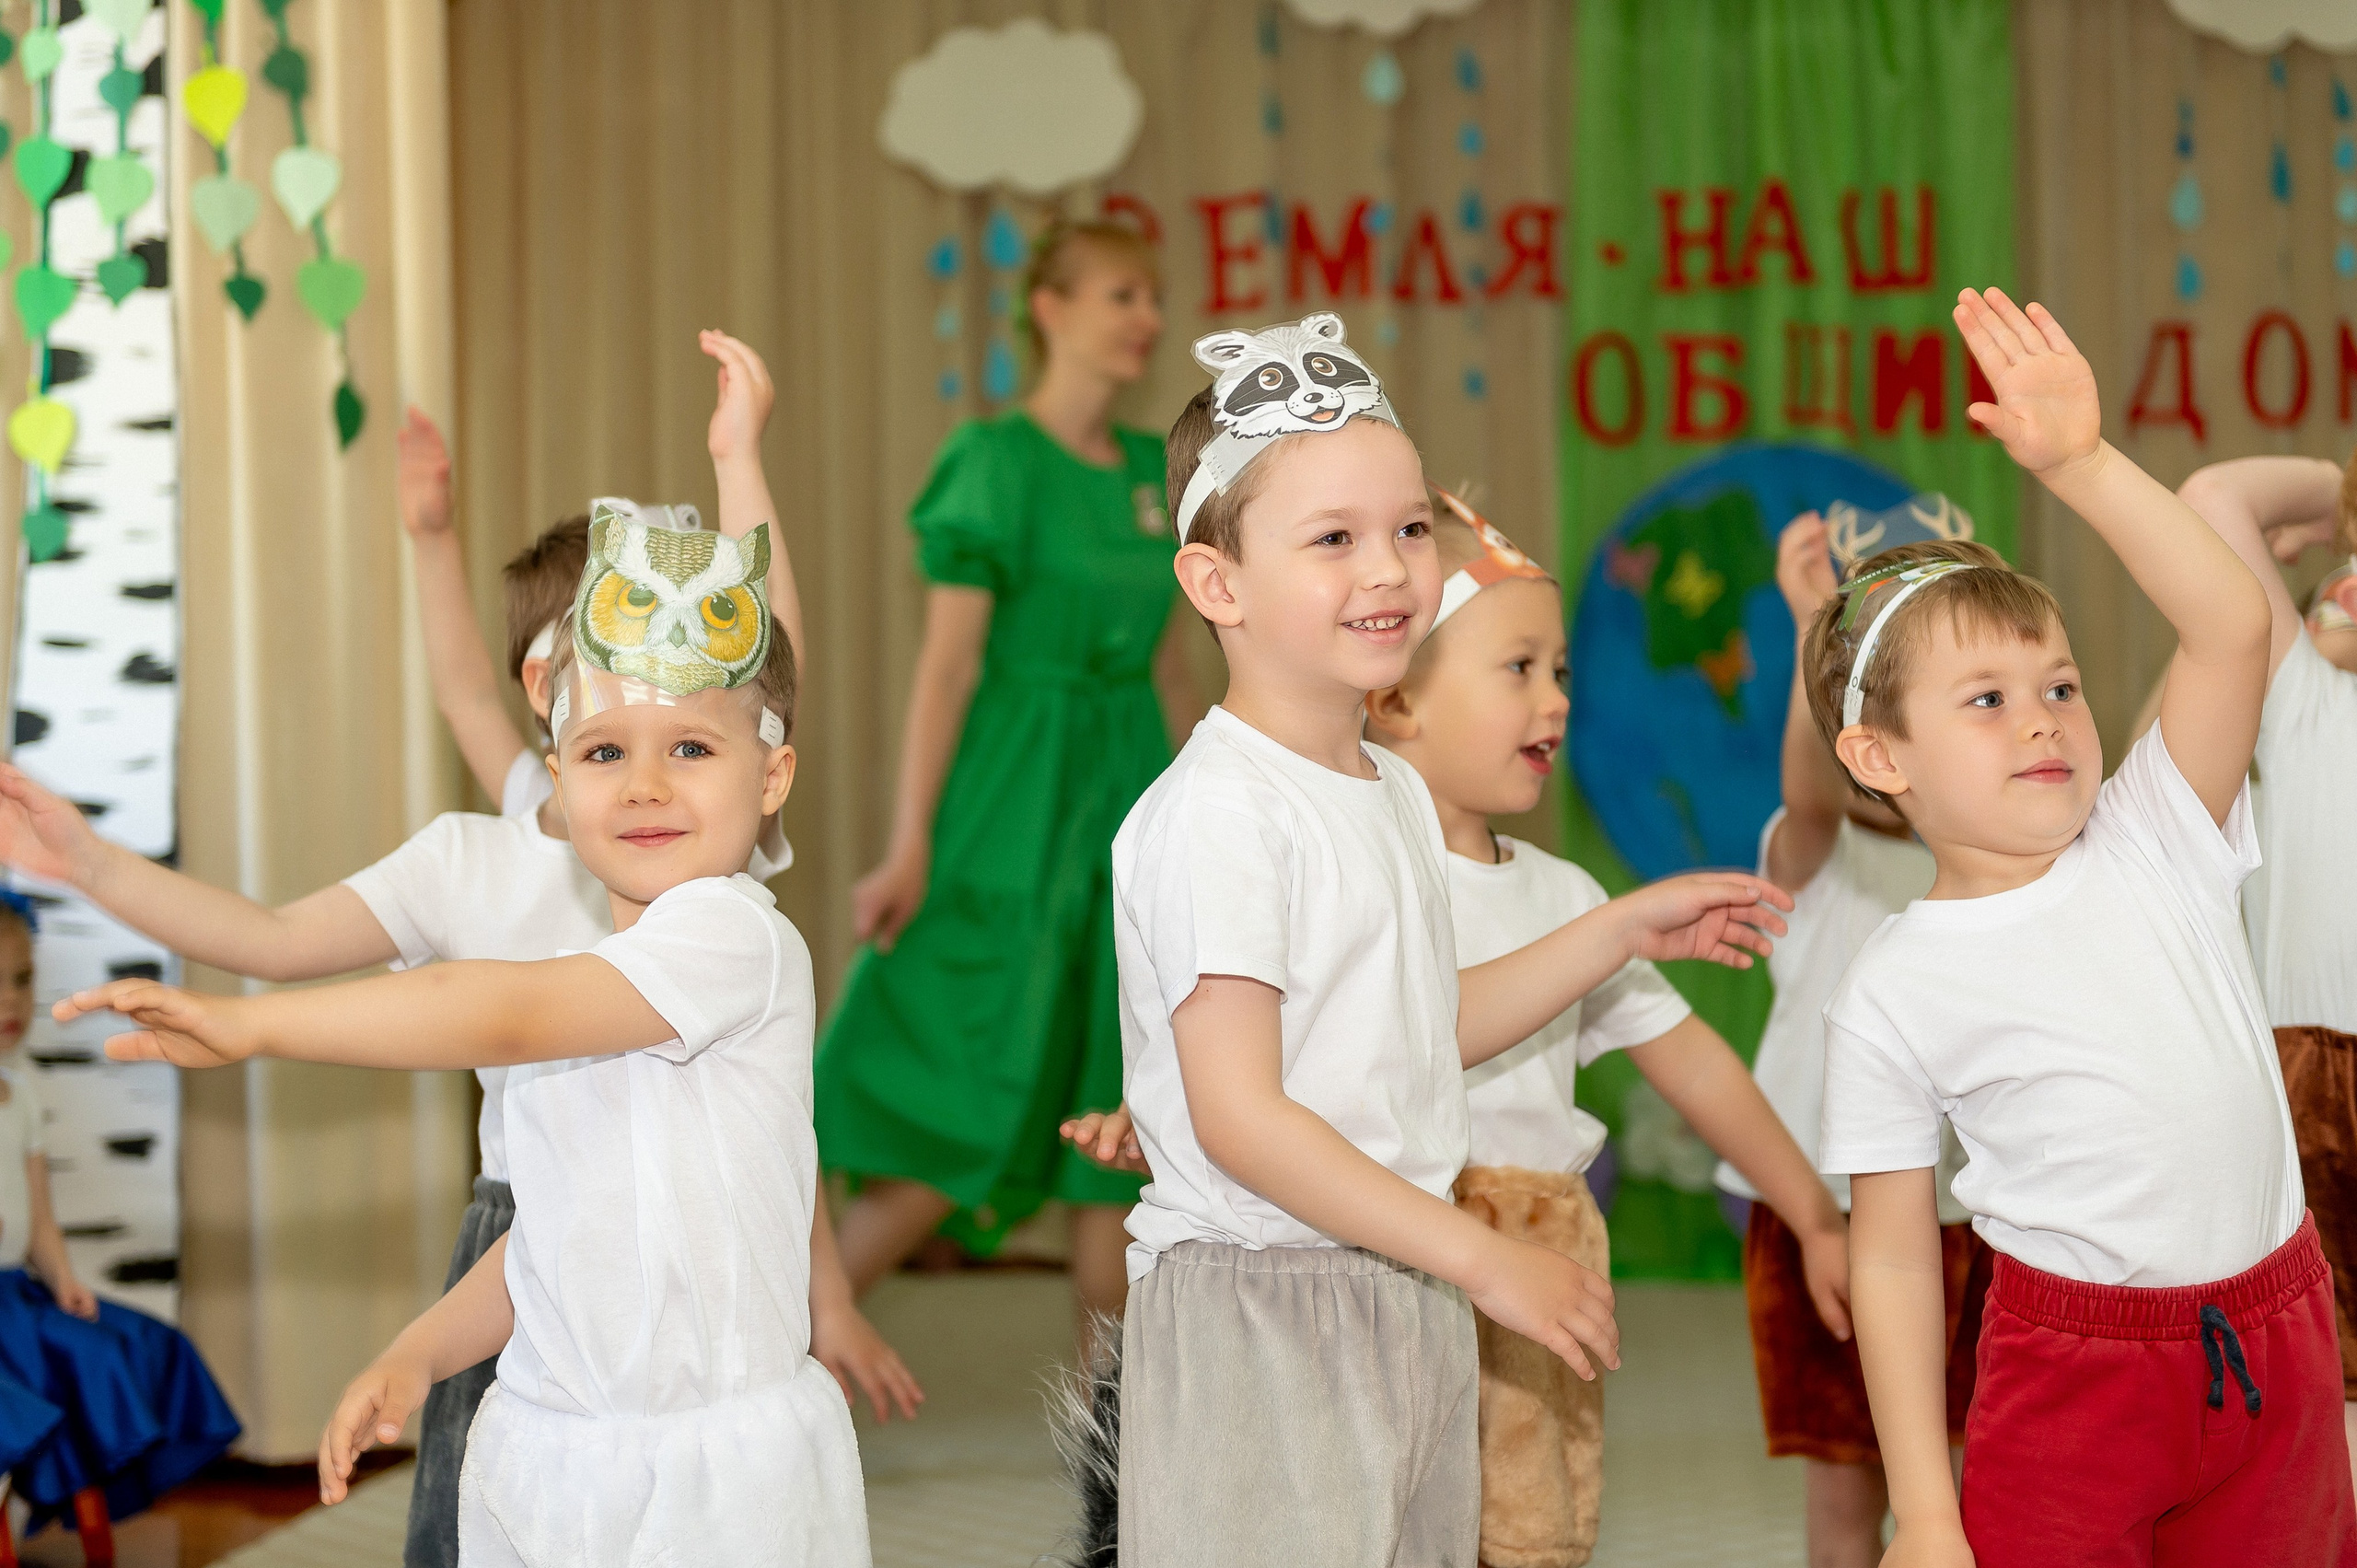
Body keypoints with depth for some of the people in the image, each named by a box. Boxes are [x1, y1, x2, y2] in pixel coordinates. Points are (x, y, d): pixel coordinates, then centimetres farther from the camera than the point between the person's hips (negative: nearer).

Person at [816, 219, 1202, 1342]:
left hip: (1133, 807, 7)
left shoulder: (1154, 472, 11)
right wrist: (910, 847, -16)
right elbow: (947, 661, -13)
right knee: (962, 1120, -5)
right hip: (1016, 813, -7)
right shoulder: (997, 461, -10)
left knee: (1118, 1109, 7)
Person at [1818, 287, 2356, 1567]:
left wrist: (2082, 465, -18)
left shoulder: (2152, 843, 1)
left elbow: (2232, 625, -11)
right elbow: (1892, 1255, -4)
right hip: (2070, 1374, -3)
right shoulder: (1890, 997, -6)